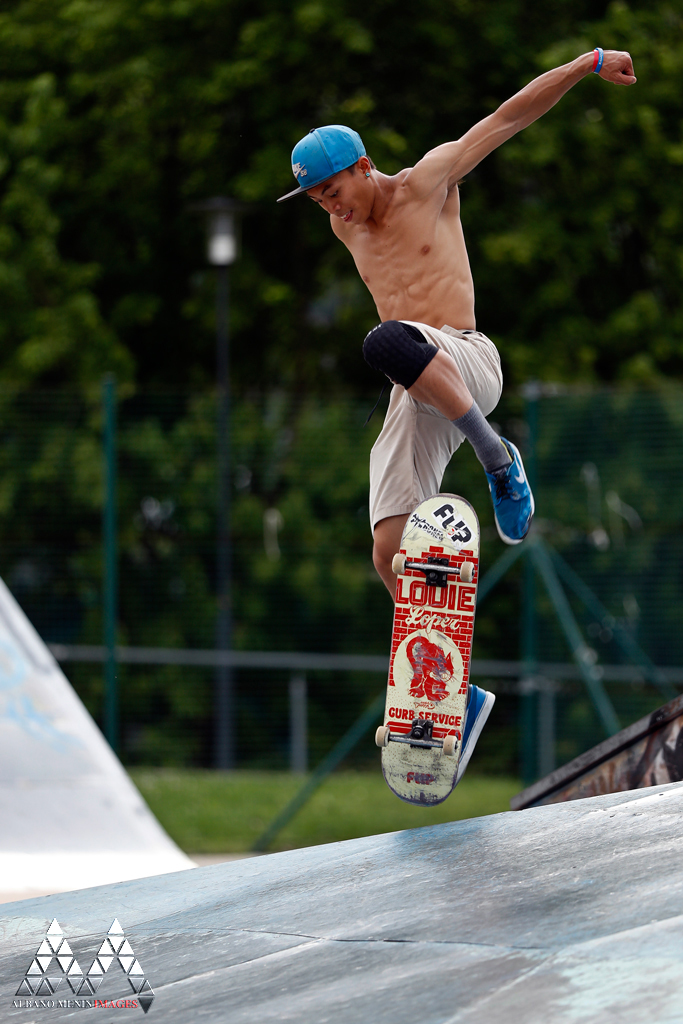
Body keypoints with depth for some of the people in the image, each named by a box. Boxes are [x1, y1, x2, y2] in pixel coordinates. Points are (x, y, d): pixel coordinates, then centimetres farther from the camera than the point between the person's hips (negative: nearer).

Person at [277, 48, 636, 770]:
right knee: (392, 554, -6)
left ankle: (497, 458, -29)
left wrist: (590, 63, -2)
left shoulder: (427, 182, 2)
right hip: (413, 406, 7)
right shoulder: (346, 228, 19)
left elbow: (511, 116, 1)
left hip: (464, 359, -7)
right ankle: (458, 695, 4)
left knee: (387, 343, -42)